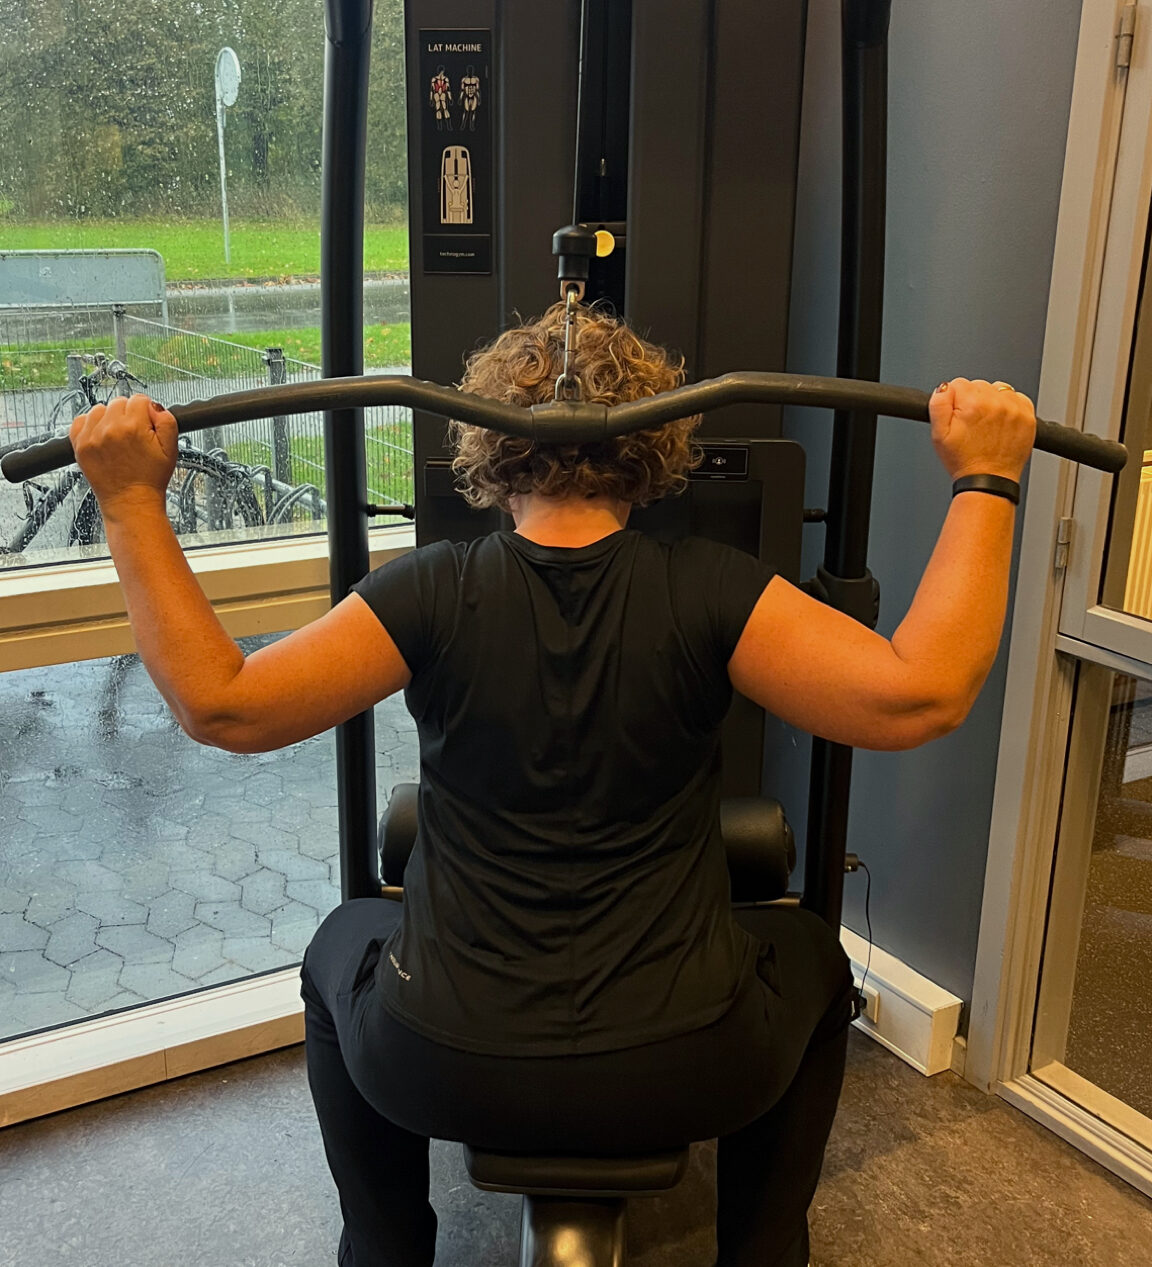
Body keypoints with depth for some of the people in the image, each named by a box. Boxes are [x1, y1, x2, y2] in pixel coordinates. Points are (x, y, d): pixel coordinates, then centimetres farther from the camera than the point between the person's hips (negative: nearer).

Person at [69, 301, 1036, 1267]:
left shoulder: (436, 596, -12)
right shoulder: (704, 593, -13)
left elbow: (221, 704, -13)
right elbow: (920, 696, -21)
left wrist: (133, 499, -7)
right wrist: (983, 482, -14)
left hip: (445, 1075, 1)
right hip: (677, 1079, 0)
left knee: (344, 943, 34)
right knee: (808, 952, 32)